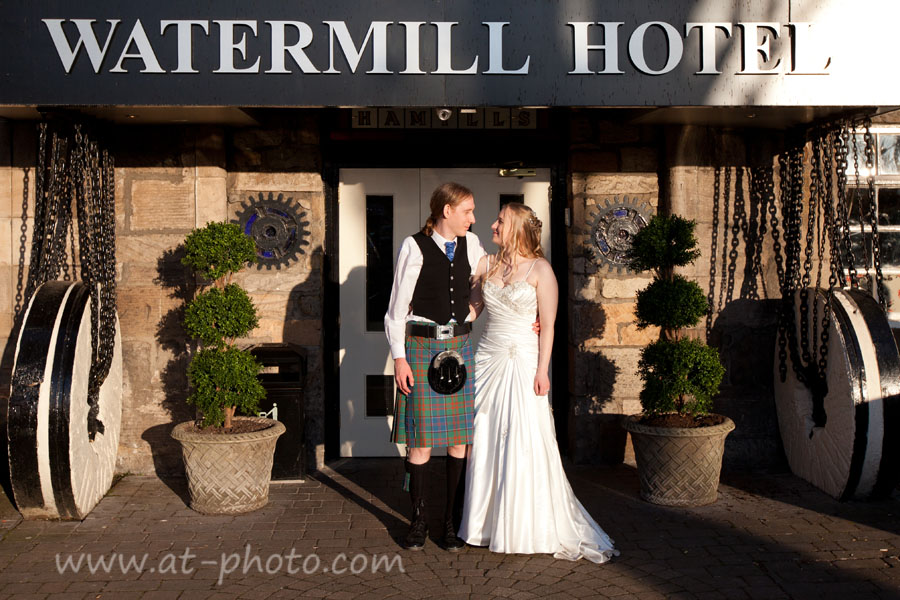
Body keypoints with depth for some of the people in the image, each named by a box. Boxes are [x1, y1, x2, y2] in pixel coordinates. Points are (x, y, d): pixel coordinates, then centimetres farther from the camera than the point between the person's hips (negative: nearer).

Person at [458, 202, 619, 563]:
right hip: (488, 358, 5)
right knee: (485, 442, 7)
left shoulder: (540, 269, -5)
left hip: (523, 362, -5)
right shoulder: (486, 265, 9)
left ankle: (529, 527, 11)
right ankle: (487, 521, 20)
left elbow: (547, 325, -7)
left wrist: (542, 369, -11)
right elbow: (472, 308, 17)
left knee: (524, 445, -3)